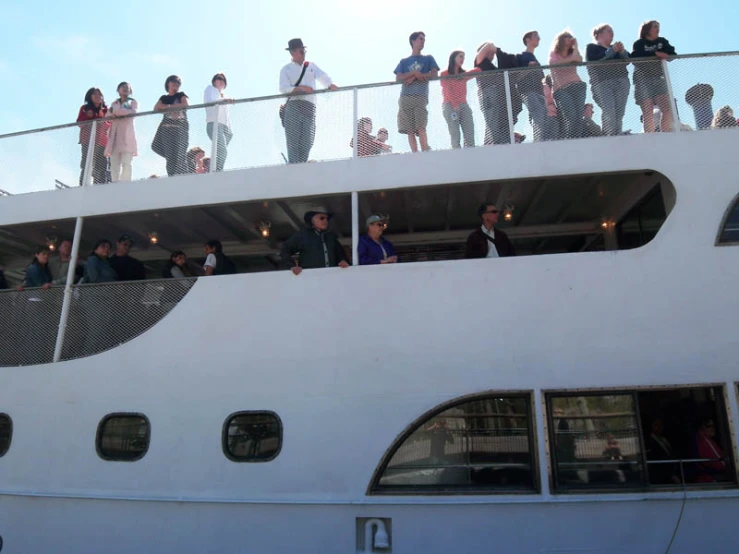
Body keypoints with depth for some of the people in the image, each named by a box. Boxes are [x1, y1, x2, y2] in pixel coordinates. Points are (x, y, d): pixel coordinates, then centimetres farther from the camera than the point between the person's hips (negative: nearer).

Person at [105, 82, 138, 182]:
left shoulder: (133, 102, 15)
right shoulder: (114, 104, 24)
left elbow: (133, 112, -6)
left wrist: (117, 111, -3)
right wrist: (124, 112, -10)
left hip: (127, 135, -3)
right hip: (115, 136, 3)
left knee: (126, 163, -15)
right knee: (114, 164, -6)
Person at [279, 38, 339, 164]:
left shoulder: (311, 66, 20)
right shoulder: (286, 69, 11)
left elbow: (324, 77, 9)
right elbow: (283, 88, -2)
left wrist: (331, 85, -14)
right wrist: (301, 88, -15)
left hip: (309, 106, 3)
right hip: (293, 106, -3)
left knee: (307, 141, -3)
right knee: (293, 140, -8)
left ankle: (302, 164, 3)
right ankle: (293, 165, -8)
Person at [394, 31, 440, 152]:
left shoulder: (428, 59, 19)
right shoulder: (404, 61, 20)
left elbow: (434, 74, 4)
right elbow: (398, 78, 7)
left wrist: (414, 78, -3)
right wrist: (414, 73, -7)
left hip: (421, 97, -2)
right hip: (405, 97, 2)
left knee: (421, 128, -16)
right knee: (410, 130, -6)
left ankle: (425, 153, -17)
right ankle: (415, 154, -6)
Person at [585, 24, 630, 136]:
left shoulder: (616, 47, 31)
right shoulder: (591, 47, 15)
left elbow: (628, 60, 17)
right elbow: (593, 60, -6)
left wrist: (622, 51, -2)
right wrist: (611, 51, -8)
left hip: (621, 82, 5)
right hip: (602, 83, -5)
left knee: (619, 114, -7)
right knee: (609, 113, -23)